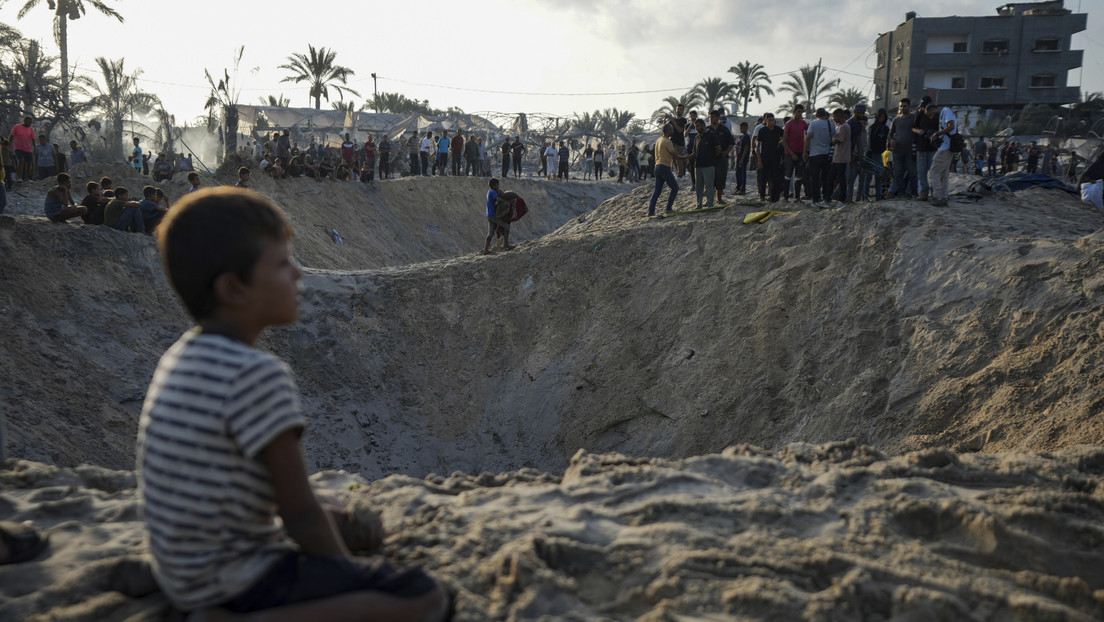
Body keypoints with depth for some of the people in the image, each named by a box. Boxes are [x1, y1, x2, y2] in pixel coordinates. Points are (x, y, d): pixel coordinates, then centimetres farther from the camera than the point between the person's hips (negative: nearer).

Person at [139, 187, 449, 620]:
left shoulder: (180, 356, 6)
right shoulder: (259, 375, -23)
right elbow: (301, 515, -21)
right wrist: (347, 577, -3)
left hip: (186, 572, 10)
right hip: (231, 580, -9)